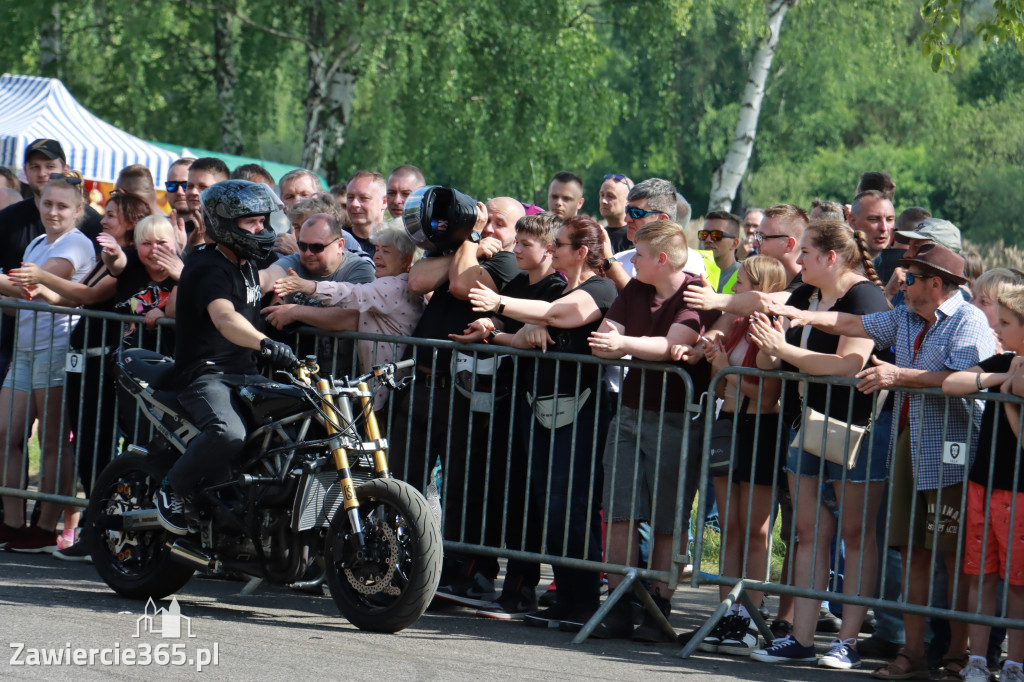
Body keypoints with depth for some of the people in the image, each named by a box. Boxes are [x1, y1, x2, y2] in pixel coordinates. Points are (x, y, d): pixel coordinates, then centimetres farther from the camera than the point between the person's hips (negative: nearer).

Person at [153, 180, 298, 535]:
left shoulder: (246, 265, 14)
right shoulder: (207, 267, -15)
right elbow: (224, 318, -36)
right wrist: (265, 344, -52)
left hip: (244, 372, 9)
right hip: (204, 373, -9)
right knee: (228, 433, -36)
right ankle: (174, 492, -13)